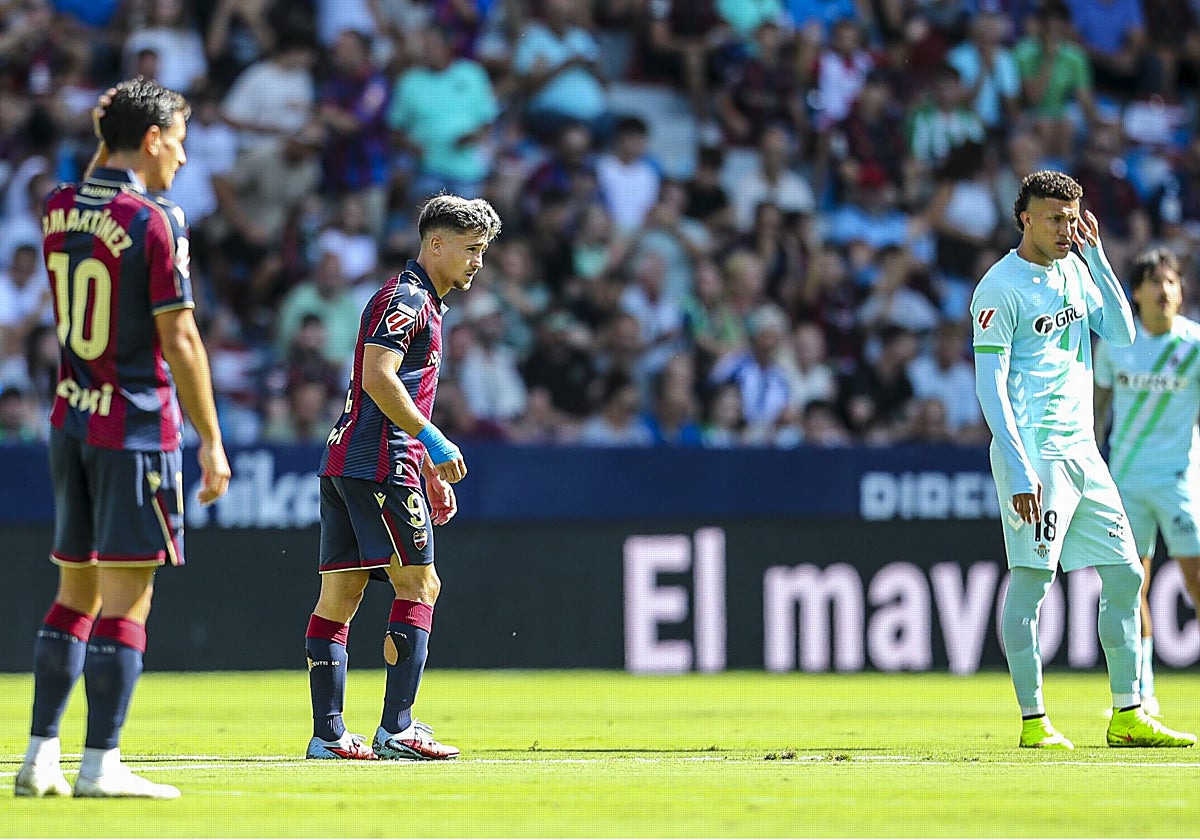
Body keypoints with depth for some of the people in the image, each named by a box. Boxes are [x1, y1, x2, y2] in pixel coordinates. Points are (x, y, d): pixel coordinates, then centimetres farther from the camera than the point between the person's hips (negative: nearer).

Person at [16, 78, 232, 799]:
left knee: (75, 594, 13)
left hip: (71, 420, 7)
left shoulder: (60, 208, 6)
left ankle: (41, 759, 11)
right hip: (137, 428, -7)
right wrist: (211, 441, -8)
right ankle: (101, 766, -7)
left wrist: (108, 143, 23)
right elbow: (180, 340, -13)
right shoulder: (156, 221, -13)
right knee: (126, 598, -5)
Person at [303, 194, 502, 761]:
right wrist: (434, 441, -19)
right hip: (379, 465, -10)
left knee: (338, 595, 5)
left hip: (346, 462, 10)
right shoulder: (405, 299, -9)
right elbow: (378, 378, -21)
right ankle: (396, 729, -10)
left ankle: (328, 733, 5)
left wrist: (431, 471, 28)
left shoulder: (422, 304, 24)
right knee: (419, 586, -7)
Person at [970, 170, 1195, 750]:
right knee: (1032, 577, -9)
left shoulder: (1075, 269, 15)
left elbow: (1121, 333, 7)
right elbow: (990, 383, -14)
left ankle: (1127, 717, 13)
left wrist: (1095, 254, 3)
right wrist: (1018, 467, -22)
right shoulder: (1001, 286, -9)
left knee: (1125, 574, 7)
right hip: (1033, 445, -8)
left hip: (1081, 449, 8)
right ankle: (1033, 720, -7)